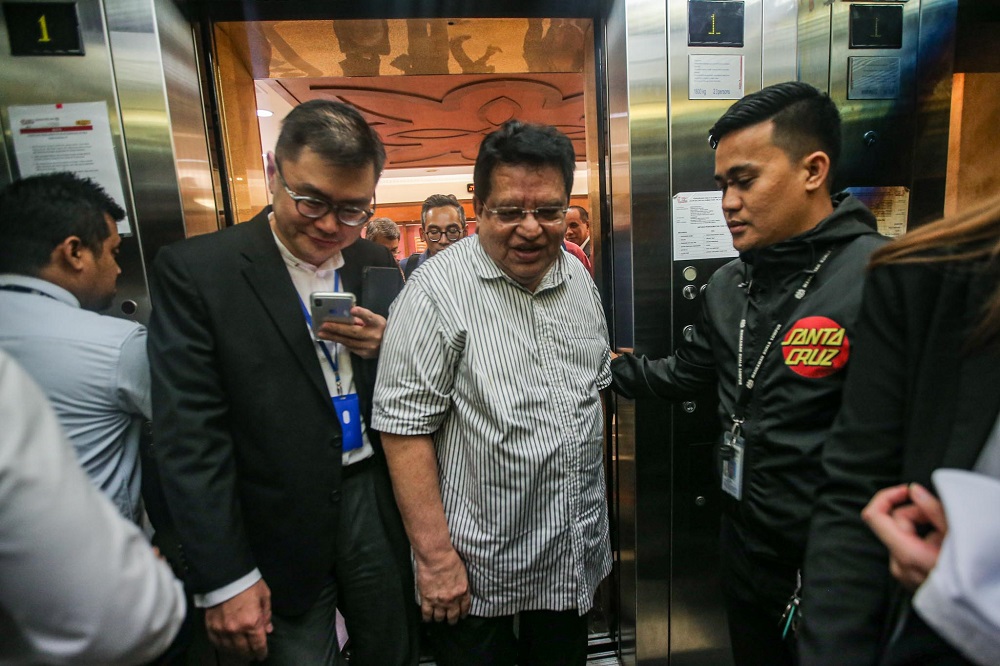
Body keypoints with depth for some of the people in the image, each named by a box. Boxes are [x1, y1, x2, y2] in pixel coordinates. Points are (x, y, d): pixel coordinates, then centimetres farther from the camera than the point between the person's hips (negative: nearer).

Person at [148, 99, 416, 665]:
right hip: (282, 532, -3)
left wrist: (386, 348, -14)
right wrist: (224, 579, -10)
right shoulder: (194, 271, -11)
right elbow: (191, 435, -12)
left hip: (380, 506, 4)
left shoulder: (376, 264, 1)